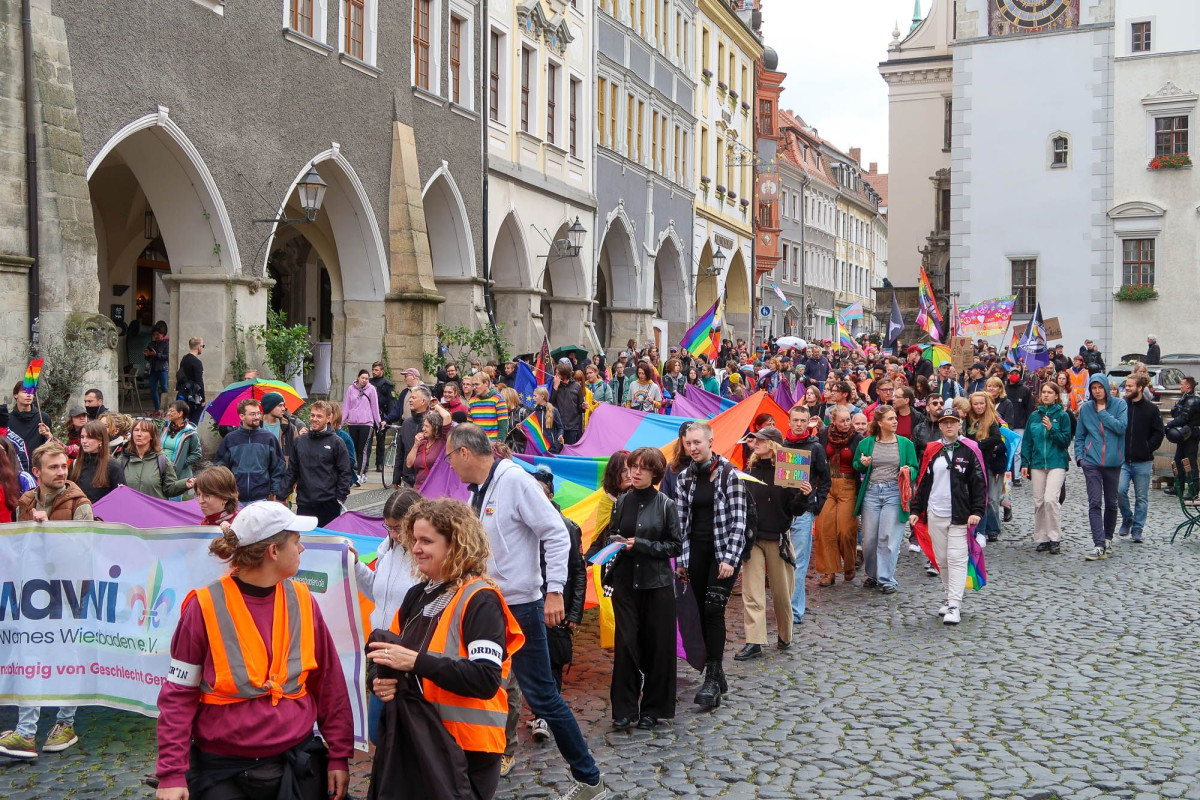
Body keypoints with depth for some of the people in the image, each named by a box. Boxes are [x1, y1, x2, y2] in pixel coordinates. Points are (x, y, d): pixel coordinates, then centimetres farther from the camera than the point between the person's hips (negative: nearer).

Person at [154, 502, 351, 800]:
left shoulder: (302, 601, -1)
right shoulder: (206, 607, -11)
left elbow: (328, 682, 4)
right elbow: (178, 696, -7)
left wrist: (339, 755, 3)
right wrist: (172, 774, -11)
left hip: (298, 766, 3)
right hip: (223, 774, -3)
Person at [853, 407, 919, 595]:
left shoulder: (905, 444, 4)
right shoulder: (866, 443, 6)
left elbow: (914, 468, 9)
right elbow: (856, 465, 17)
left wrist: (908, 471, -14)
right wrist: (862, 464, -5)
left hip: (894, 493, -2)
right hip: (871, 492, 2)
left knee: (889, 538, -5)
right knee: (869, 538, 5)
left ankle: (886, 579, 3)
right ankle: (872, 575, 23)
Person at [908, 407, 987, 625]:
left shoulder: (969, 450, -1)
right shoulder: (931, 450, 9)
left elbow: (979, 483, -1)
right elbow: (922, 482, 13)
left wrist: (977, 511, -9)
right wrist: (916, 510, 9)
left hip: (960, 515, -4)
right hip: (935, 515, 4)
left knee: (957, 558, -8)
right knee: (942, 559, 9)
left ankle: (954, 606, -9)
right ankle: (950, 597, 22)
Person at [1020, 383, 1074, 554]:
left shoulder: (1062, 415, 0)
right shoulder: (1034, 416, 9)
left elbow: (1066, 441, -2)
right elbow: (1027, 441, 11)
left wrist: (1052, 429, -16)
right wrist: (1024, 463, 5)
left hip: (1057, 463, -4)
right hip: (1037, 463, 4)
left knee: (1051, 498, -16)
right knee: (1038, 501, 4)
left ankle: (1055, 539, -6)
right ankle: (1041, 539, 13)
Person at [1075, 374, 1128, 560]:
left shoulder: (1119, 404, 1)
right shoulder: (1085, 408, 6)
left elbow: (1121, 427, -14)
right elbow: (1080, 435, 12)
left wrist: (1103, 412, -11)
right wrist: (1079, 455, 1)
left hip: (1113, 461, 0)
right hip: (1092, 461, 0)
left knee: (1111, 503, 12)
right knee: (1095, 503, -10)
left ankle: (1108, 538, 31)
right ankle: (1099, 545, -14)